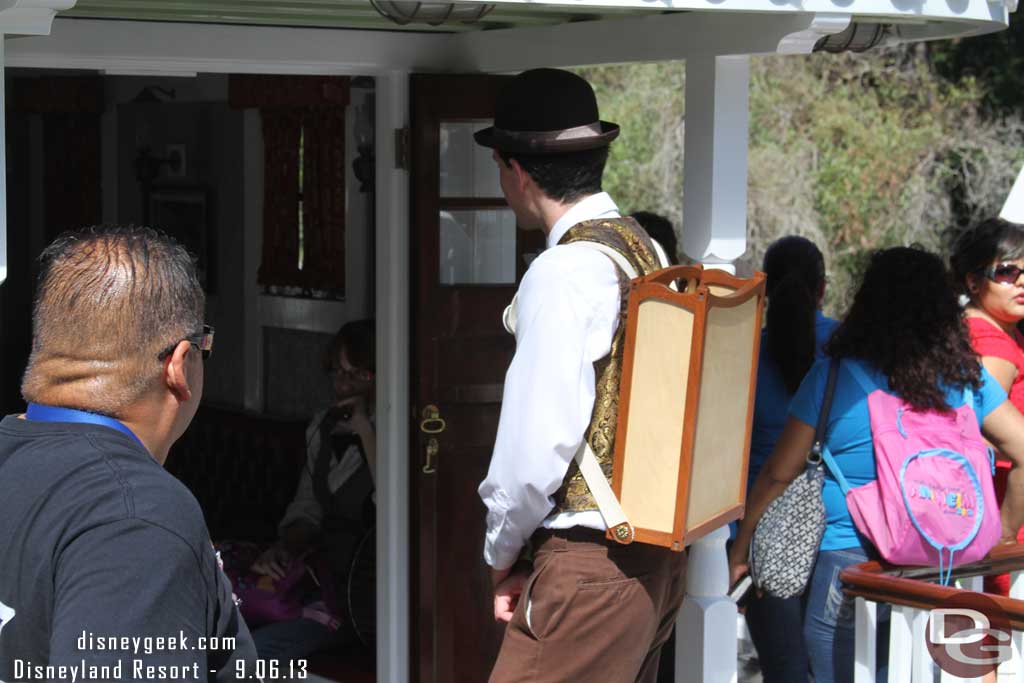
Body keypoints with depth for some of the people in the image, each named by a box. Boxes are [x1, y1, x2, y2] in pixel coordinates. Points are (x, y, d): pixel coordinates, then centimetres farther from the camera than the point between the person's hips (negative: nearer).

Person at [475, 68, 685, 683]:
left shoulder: (564, 273, -16)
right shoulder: (646, 252, 11)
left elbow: (539, 440, -18)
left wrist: (502, 553, -2)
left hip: (592, 564, -9)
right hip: (660, 559, 9)